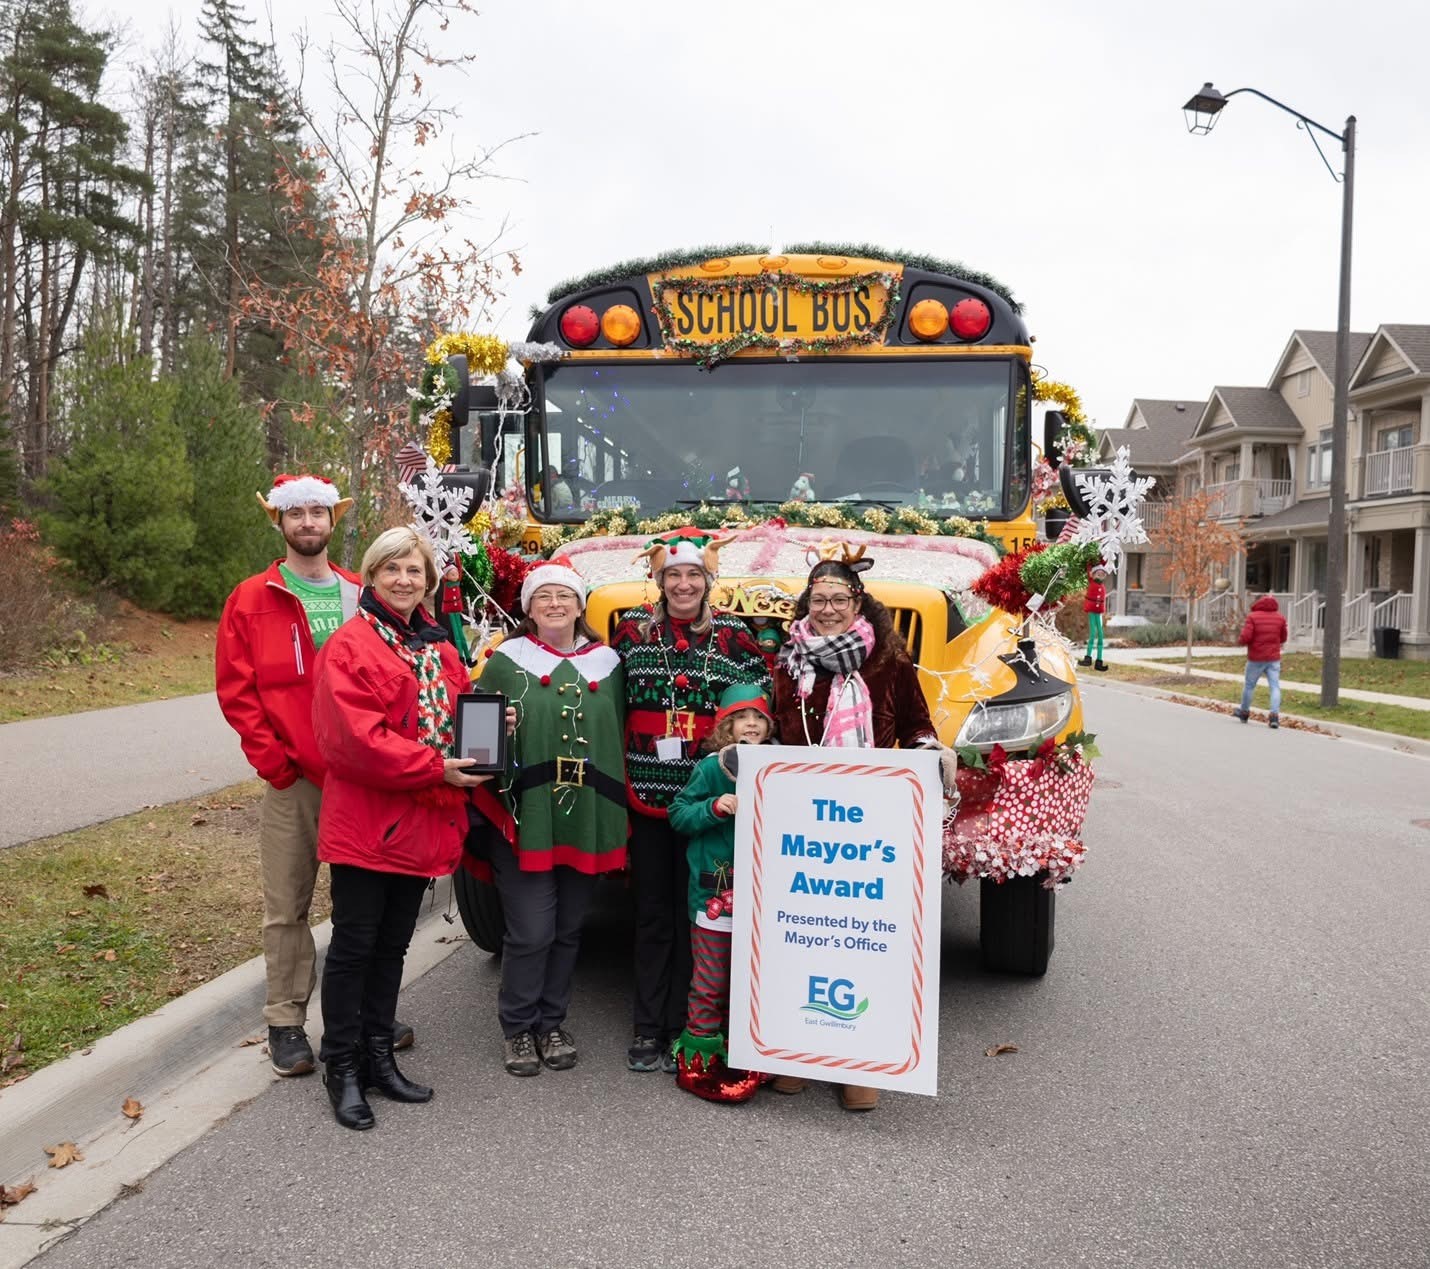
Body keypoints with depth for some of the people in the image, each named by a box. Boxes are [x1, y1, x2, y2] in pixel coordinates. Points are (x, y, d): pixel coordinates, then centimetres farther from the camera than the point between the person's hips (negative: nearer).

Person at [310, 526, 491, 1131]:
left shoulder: (438, 645, 12)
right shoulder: (350, 646, -11)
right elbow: (355, 738, -21)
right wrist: (434, 769, -22)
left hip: (422, 822, 7)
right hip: (365, 820, -7)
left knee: (393, 944, 16)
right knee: (354, 945, 3)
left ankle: (378, 1057, 29)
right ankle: (342, 1067, 17)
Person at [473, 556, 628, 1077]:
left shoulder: (607, 663, 8)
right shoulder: (506, 660, 1)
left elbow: (618, 737, 12)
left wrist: (617, 811, 7)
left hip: (587, 821, 3)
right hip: (525, 819, -3)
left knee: (568, 929, 12)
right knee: (531, 931, -3)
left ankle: (551, 1023, 29)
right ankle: (518, 1029, 18)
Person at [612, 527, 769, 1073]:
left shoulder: (733, 634, 1)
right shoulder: (632, 630, 4)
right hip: (646, 792, 1)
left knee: (695, 911, 6)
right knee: (652, 911, 9)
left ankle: (684, 1028, 18)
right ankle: (648, 1028, 20)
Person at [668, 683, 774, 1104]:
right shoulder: (711, 768, -5)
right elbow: (678, 814, -5)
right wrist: (714, 807, -19)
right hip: (714, 891, -4)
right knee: (710, 981, 2)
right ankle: (699, 1057, 14)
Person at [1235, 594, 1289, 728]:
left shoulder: (1252, 616, -9)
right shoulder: (1280, 618, 2)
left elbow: (1245, 637, -16)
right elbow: (1283, 638, 12)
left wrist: (1240, 641, 4)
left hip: (1255, 658, -2)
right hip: (1273, 659, 2)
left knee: (1249, 685, 14)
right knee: (1275, 687, -1)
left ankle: (1244, 712, 27)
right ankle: (1275, 715, -15)